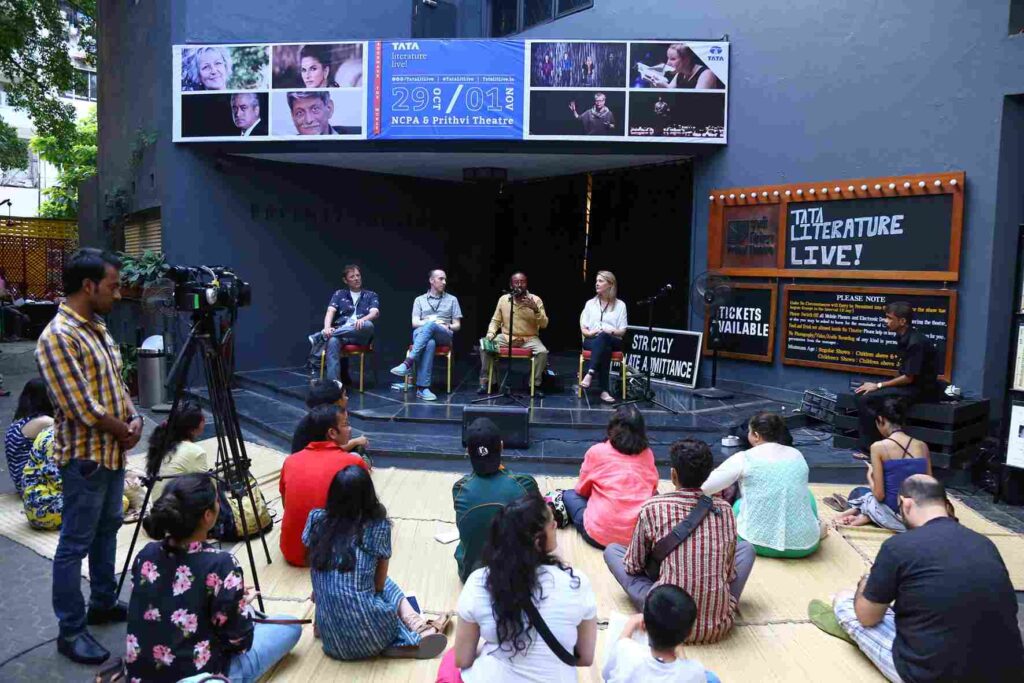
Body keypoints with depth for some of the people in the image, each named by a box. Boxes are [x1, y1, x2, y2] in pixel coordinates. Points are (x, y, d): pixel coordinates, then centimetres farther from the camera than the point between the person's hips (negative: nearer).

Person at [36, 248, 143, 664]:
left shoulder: (97, 327, 8)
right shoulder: (58, 337, -20)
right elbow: (82, 408, -23)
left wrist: (134, 419, -1)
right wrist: (125, 431, -11)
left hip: (113, 450, 9)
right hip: (84, 457, -9)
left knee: (107, 528, 19)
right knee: (74, 544, 2)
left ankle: (104, 603, 35)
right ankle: (71, 631, 14)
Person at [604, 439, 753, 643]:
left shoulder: (653, 508, -7)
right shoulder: (725, 509, 2)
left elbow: (633, 566, 6)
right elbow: (731, 572, 11)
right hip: (718, 626, 3)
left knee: (612, 550, 16)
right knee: (746, 548, 25)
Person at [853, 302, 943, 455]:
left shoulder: (915, 342, -22)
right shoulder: (903, 338, 6)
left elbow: (909, 377, -20)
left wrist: (879, 385, -13)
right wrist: (879, 385, 1)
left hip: (920, 389, -9)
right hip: (908, 384, 9)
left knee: (865, 399, -18)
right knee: (862, 393, -1)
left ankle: (872, 450, -7)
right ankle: (868, 448, 0)